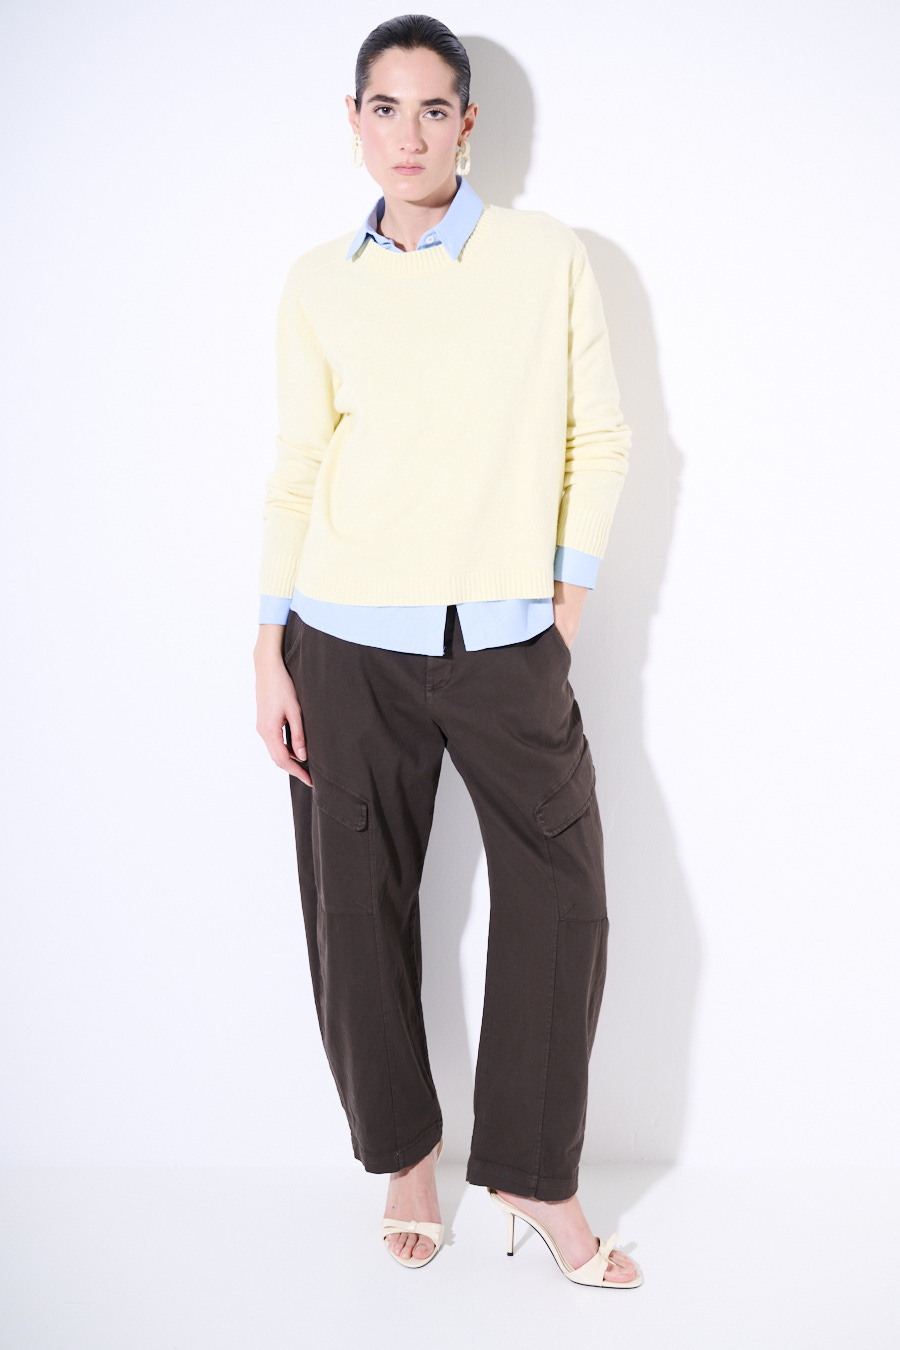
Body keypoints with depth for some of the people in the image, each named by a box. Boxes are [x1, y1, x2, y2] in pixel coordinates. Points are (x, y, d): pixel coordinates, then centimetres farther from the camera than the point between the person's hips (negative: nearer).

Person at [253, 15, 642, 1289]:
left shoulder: (550, 256, 0)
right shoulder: (319, 283, 4)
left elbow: (601, 438, 4)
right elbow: (295, 469, 6)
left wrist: (569, 595, 0)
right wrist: (269, 652, 2)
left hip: (508, 644, -1)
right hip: (349, 646, 1)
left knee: (561, 903, 1)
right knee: (358, 909, 7)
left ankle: (535, 1174, 19)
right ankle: (404, 1151, 28)